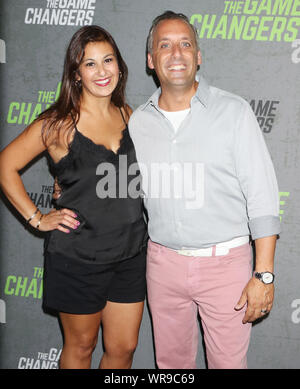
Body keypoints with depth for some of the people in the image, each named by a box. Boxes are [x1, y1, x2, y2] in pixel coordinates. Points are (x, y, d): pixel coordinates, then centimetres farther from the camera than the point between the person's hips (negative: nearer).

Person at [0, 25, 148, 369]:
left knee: (124, 347, 13)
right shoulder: (59, 123, -12)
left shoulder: (127, 115, 3)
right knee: (80, 347, 13)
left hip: (130, 253, 5)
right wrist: (37, 219, -8)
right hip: (78, 258, -4)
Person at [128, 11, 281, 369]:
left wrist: (264, 275, -13)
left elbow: (262, 197, -9)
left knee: (228, 362, 7)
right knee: (170, 361, 16)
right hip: (163, 260, 3)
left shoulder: (233, 111, -7)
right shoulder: (138, 121, 4)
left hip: (225, 262, -3)